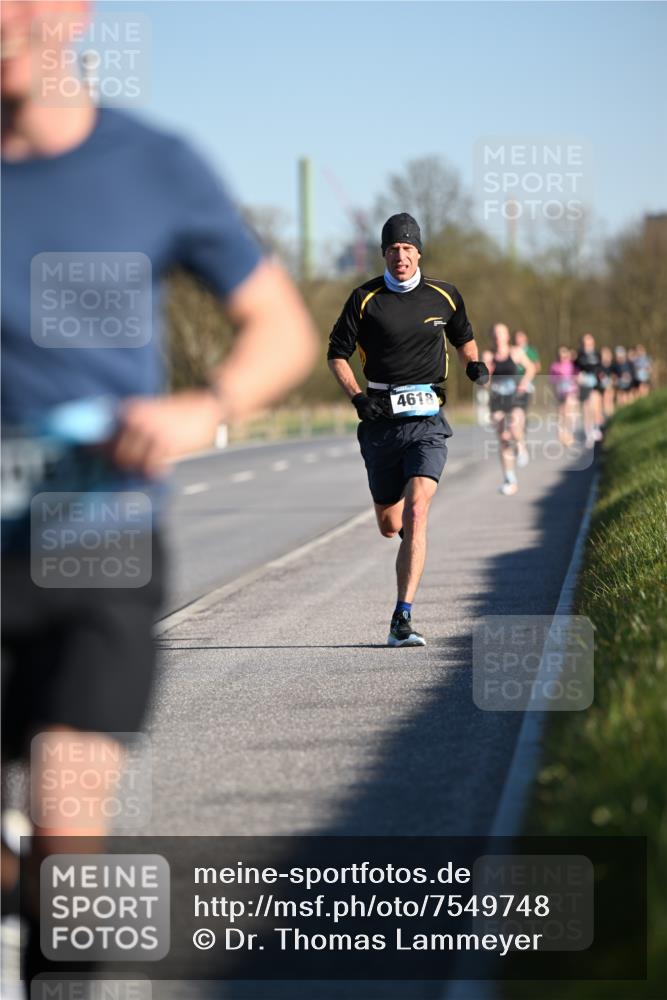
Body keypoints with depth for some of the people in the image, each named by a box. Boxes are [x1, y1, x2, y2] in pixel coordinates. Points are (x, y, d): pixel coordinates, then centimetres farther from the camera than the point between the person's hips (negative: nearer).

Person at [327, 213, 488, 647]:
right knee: (389, 525, 10)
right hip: (381, 420, 1)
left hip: (427, 420, -1)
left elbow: (464, 337, 24)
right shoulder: (365, 299, 0)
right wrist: (357, 396, -10)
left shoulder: (444, 296, 5)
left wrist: (475, 363, 3)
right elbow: (337, 353, 5)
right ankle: (411, 536, 50)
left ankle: (403, 619, -19)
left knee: (415, 513, -18)